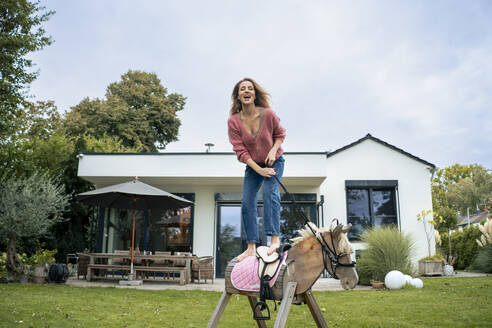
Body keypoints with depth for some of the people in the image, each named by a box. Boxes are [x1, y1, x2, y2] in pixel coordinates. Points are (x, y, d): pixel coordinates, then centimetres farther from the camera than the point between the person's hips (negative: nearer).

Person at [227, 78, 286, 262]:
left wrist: (274, 150, -19)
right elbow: (240, 151, -15)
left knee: (270, 191, -24)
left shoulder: (268, 114, -18)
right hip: (253, 166, 2)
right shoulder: (233, 121, -16)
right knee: (247, 202, -7)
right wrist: (259, 170, -20)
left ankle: (274, 238, -22)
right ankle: (251, 247, -2)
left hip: (274, 162, -2)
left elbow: (280, 134, 0)